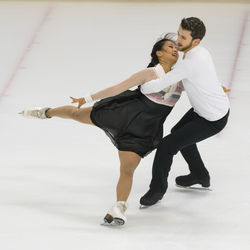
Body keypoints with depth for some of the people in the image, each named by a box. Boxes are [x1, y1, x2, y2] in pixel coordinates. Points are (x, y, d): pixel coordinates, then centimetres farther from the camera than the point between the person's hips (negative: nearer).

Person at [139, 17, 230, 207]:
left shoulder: (191, 63, -32)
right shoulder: (201, 51, -2)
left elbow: (159, 85, -28)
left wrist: (141, 88, -10)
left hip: (212, 121, -10)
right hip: (221, 106, 10)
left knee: (167, 145, -7)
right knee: (179, 132, 29)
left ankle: (157, 189, 14)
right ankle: (199, 175, 47)